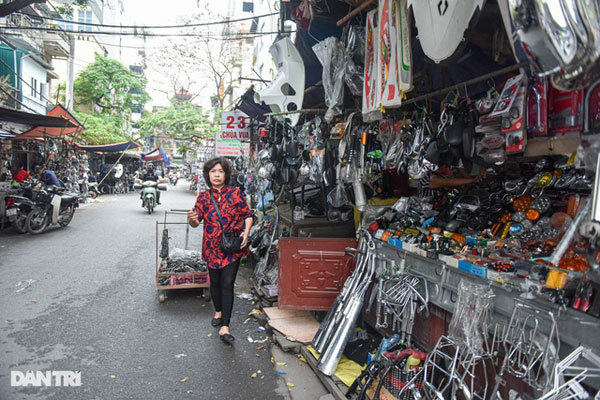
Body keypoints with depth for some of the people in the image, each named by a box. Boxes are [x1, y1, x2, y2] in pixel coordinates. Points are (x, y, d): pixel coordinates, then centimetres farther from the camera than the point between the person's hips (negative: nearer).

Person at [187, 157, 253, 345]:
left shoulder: (236, 193, -2)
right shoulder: (203, 196, 3)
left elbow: (248, 215, 3)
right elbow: (196, 222, -3)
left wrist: (246, 231, -14)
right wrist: (191, 219, -26)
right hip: (212, 247, 3)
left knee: (227, 284, -6)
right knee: (215, 282, 17)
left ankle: (225, 327, -1)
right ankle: (218, 312, 43)